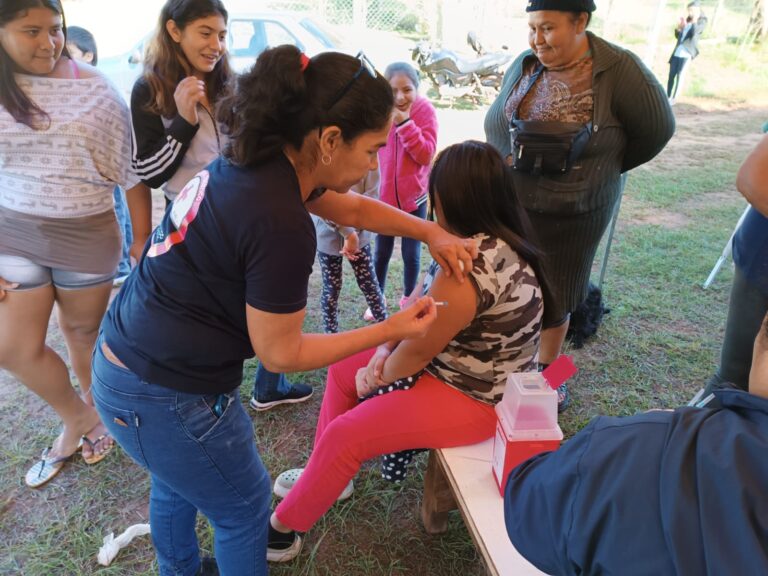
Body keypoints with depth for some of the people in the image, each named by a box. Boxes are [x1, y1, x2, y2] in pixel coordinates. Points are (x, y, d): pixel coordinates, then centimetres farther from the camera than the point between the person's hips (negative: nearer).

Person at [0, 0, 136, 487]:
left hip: (87, 236, -2)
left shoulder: (95, 90, -8)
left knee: (83, 332, 13)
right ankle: (79, 419, 32)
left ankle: (96, 409, 42)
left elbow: (128, 172, -4)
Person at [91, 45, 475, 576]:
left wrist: (432, 233, 5)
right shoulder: (281, 224, -31)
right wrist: (391, 329, -11)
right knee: (244, 510, 17)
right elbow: (280, 353, -18)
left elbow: (352, 209, 11)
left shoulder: (254, 160, -4)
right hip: (165, 397, -9)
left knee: (176, 484, 32)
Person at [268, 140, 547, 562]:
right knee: (342, 369, 13)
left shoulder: (467, 268, -32)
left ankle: (284, 527, 16)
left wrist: (378, 376, -3)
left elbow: (418, 352, -22)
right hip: (461, 366, 10)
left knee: (343, 436, -8)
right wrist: (383, 350, -5)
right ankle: (323, 476, 29)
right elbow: (421, 305, 4)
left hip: (472, 397, -10)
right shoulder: (495, 243, -1)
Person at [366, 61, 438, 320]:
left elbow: (426, 155, -19)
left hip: (414, 196, -1)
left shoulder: (425, 111, -9)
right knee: (381, 252, 12)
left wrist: (404, 122, -26)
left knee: (411, 254, 10)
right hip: (384, 195, 1)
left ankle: (408, 298, 32)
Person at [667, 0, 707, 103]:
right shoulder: (687, 20, 20)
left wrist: (694, 21, -9)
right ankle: (667, 97, 8)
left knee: (680, 76, -10)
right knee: (671, 75, 2)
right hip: (677, 51, 6)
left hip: (687, 52, -6)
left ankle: (673, 99, -9)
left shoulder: (702, 21, 3)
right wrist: (679, 27, 4)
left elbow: (694, 33, -14)